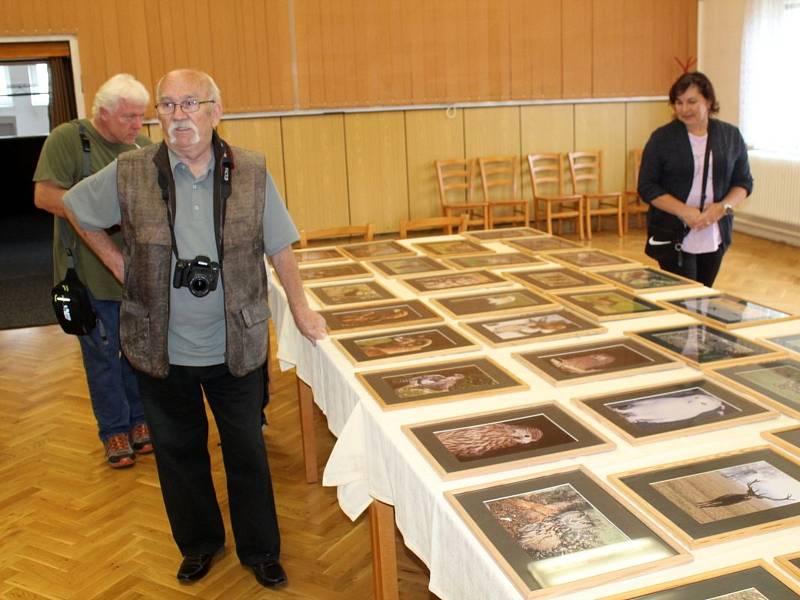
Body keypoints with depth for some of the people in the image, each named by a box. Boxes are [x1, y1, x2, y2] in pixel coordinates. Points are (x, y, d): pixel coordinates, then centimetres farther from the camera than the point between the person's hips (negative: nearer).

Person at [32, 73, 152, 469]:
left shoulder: (143, 147, 8)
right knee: (102, 355, 7)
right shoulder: (68, 138, -8)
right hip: (93, 274, -4)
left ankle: (140, 421, 31)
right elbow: (44, 196, -15)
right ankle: (115, 431, 23)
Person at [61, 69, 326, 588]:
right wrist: (120, 264, 3)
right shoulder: (130, 174, -8)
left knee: (247, 451, 12)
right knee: (179, 450, 17)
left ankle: (260, 550, 32)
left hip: (237, 347, 0)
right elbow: (77, 210, 10)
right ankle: (199, 543, 40)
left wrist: (300, 308, 1)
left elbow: (279, 247, 2)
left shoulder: (251, 173, -7)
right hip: (161, 348, 1)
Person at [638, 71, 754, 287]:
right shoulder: (661, 138, -3)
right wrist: (684, 211, -18)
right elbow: (647, 187, -5)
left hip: (715, 236, 3)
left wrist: (724, 207, -12)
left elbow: (744, 182, 9)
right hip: (673, 237, -3)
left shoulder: (731, 136, 5)